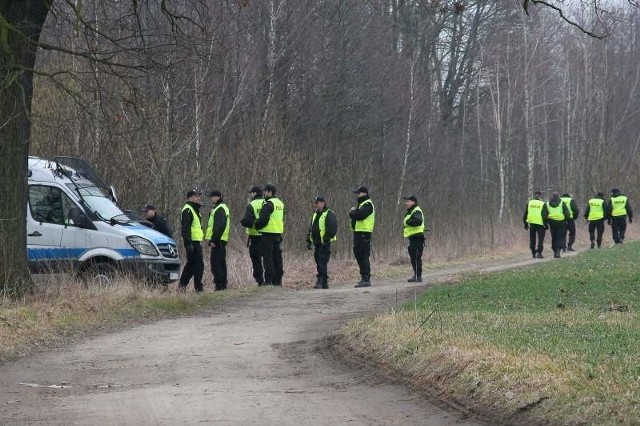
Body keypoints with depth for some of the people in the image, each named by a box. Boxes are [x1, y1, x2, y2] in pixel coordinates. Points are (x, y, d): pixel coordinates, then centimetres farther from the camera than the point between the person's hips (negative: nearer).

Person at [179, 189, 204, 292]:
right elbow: (185, 228, -20)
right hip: (192, 242, -11)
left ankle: (182, 284, 21)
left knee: (191, 264, 15)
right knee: (199, 265, -9)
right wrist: (188, 243, -26)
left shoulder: (194, 210, 21)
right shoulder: (187, 210, -13)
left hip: (196, 242, 11)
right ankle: (198, 288, -6)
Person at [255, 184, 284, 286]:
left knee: (268, 257, -6)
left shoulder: (268, 204, -14)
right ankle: (278, 280, 14)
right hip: (278, 234, 8)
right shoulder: (280, 203, 15)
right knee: (277, 257, 11)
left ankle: (269, 280, -8)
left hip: (268, 233, -8)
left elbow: (263, 219, -21)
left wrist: (257, 226, -3)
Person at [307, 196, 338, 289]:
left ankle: (323, 282, -13)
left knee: (322, 263, -13)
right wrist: (309, 240, 19)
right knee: (318, 263, 10)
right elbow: (311, 228, 26)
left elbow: (332, 229, -16)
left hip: (324, 243, -9)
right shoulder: (315, 215, 20)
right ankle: (320, 280, 14)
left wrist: (326, 240, -20)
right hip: (317, 243, 9)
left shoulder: (329, 214, -9)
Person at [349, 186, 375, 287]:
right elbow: (356, 215, 20)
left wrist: (352, 212, -4)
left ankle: (366, 279, -12)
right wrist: (353, 212, 0)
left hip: (364, 233, -11)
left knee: (363, 256, -12)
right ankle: (365, 278, 16)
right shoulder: (362, 204, 22)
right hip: (359, 232, 11)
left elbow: (359, 215, -23)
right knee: (358, 254, 12)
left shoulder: (367, 205, -11)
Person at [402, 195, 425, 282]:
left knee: (416, 257, -11)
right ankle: (416, 275, 19)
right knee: (413, 257, 13)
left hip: (417, 238, -11)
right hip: (413, 238, 11)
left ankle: (418, 276, -11)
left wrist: (407, 222, -20)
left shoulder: (416, 211, -11)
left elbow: (418, 221, -29)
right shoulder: (410, 212, 23)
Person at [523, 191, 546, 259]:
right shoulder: (542, 204, -4)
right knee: (540, 239, 2)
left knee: (532, 239, 13)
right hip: (540, 223, -3)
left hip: (532, 223, 3)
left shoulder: (529, 203, 5)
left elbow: (525, 214, 8)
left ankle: (533, 253, 14)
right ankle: (539, 252, -11)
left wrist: (525, 223, 15)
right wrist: (546, 224, 4)